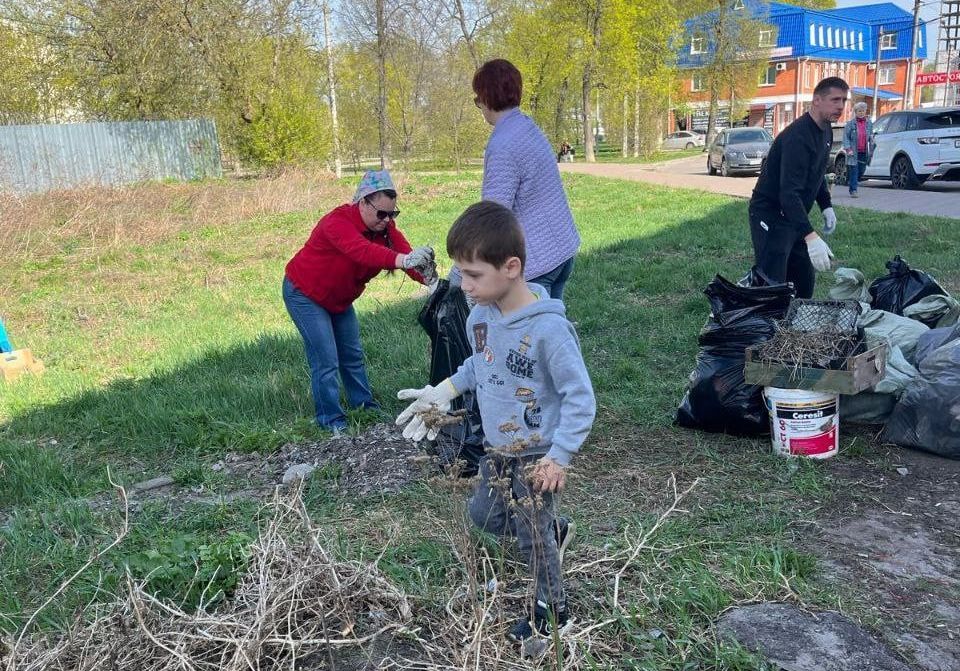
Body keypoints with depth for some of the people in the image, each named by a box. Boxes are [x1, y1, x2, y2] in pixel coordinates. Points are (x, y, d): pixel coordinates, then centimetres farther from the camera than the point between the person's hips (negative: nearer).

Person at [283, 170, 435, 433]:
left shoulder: (384, 226, -11)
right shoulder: (337, 222, -33)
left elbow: (406, 252, -26)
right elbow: (362, 250, -53)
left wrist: (429, 279, -46)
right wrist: (402, 260, -70)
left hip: (339, 299, 7)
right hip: (305, 295, -7)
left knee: (353, 355, 14)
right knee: (326, 361, -8)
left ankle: (365, 406, 27)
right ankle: (331, 420, 4)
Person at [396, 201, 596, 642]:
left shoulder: (548, 328, -29)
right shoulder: (480, 316, -7)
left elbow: (580, 397, -23)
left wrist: (559, 456, -22)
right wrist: (444, 391, 5)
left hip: (536, 454, -7)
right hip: (497, 449, 8)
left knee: (533, 537, 9)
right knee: (484, 515, 23)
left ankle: (551, 609, 35)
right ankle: (554, 531, 46)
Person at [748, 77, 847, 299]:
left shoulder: (826, 131, 8)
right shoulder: (797, 137, -24)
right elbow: (789, 192, -34)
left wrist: (826, 206, 13)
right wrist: (811, 237, -42)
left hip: (793, 216, 10)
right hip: (770, 216, -10)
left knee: (805, 280, 13)